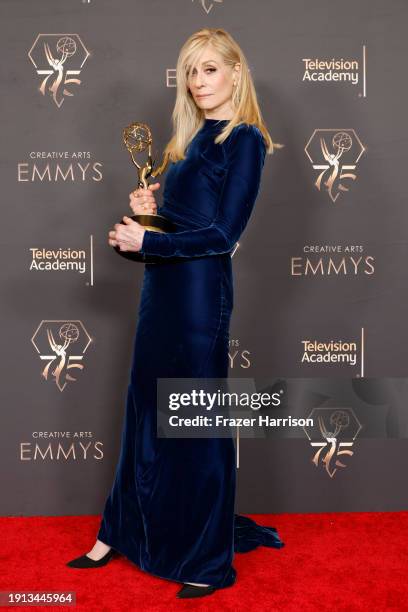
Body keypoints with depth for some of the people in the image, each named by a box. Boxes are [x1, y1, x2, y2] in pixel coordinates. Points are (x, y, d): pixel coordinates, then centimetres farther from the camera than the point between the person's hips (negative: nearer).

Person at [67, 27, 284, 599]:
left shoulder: (244, 140, -10)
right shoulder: (194, 137, 15)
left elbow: (222, 235, -16)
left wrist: (146, 242, -14)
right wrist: (150, 209, 1)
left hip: (200, 294, -8)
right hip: (163, 288, 8)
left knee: (200, 421, 3)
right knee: (146, 411, 16)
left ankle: (209, 560, 22)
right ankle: (122, 532, 33)